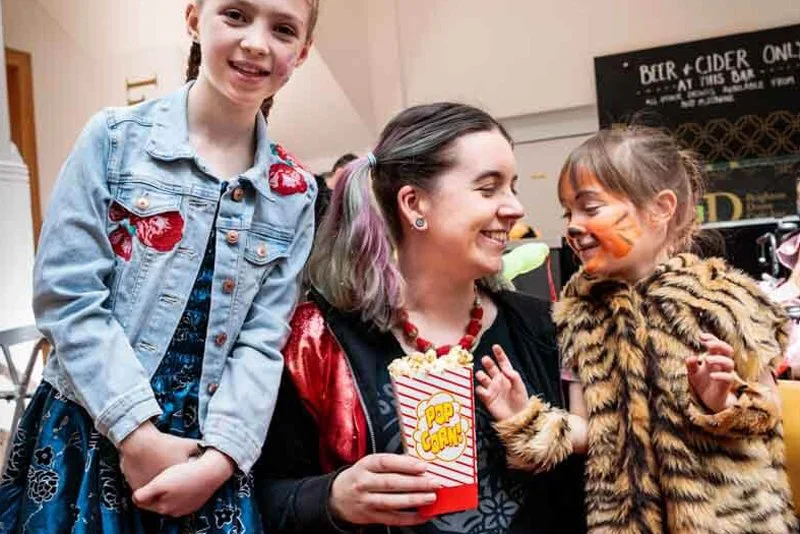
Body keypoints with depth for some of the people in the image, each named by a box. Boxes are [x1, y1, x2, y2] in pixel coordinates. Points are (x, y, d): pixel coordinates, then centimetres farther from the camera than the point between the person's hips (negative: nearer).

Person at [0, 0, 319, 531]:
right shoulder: (115, 137, -5)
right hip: (92, 434, -1)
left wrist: (220, 454, -12)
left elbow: (263, 340, -1)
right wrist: (138, 434, -14)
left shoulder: (294, 192, 1)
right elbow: (67, 295, -10)